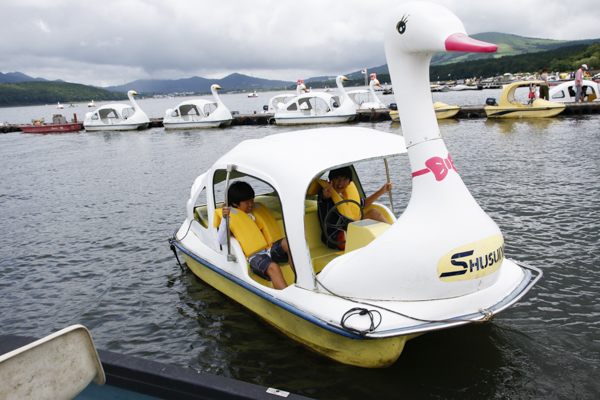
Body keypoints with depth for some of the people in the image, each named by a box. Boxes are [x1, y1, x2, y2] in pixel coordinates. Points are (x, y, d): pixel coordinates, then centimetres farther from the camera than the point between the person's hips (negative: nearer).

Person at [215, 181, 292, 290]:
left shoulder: (258, 209, 25)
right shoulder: (231, 217, 6)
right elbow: (221, 241, -9)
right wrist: (224, 218, -20)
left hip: (272, 249, 5)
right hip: (255, 256, -5)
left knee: (287, 242, -29)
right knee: (273, 268, -37)